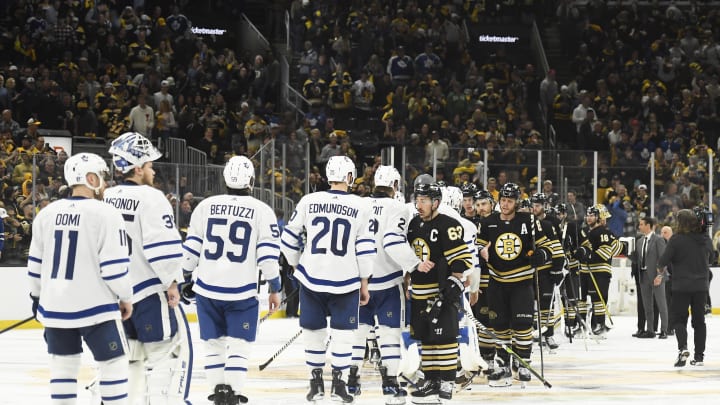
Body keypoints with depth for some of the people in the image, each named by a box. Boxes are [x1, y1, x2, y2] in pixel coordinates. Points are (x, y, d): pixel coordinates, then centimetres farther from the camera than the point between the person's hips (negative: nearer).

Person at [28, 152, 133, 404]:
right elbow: (114, 267, -15)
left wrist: (37, 296, 25)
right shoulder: (105, 214, -13)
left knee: (63, 364, 14)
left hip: (55, 306, 6)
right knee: (113, 363, 4)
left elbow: (35, 263, 12)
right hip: (94, 307, -6)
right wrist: (125, 297, 0)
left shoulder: (47, 213, 5)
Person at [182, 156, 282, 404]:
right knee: (238, 346, 4)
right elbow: (268, 254, -5)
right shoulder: (262, 211, -3)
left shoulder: (205, 206, 3)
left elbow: (191, 248, 6)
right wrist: (275, 289, 3)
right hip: (242, 292, -2)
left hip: (207, 288, 2)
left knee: (213, 343, 14)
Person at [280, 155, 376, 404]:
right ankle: (338, 383, 7)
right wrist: (364, 285, 6)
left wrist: (297, 266, 19)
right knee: (342, 332, 9)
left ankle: (316, 383, 17)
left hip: (312, 278, 1)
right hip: (345, 280, -1)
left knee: (314, 330, 12)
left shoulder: (308, 202, -2)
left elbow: (289, 239, 4)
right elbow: (365, 249, -2)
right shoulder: (360, 207, -4)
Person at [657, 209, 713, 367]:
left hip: (682, 287, -4)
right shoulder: (706, 239, 1)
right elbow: (711, 258, 16)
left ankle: (683, 348, -19)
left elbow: (663, 261, -12)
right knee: (699, 320, 12)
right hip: (701, 286, 4)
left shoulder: (677, 239, -14)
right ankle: (699, 356, 15)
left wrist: (660, 274, 7)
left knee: (678, 318, 3)